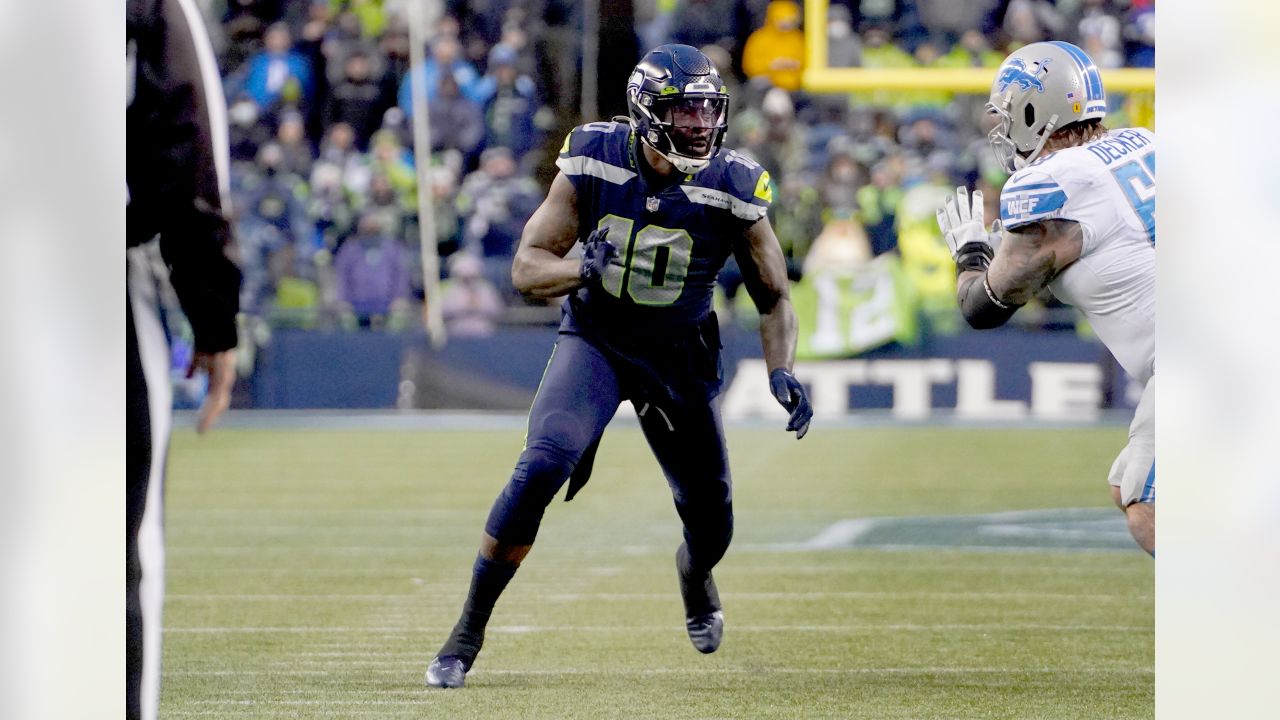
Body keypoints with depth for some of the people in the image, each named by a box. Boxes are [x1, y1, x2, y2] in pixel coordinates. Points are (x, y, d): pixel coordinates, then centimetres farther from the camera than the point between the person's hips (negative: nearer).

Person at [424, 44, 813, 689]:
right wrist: (583, 268, -31)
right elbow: (527, 267, -10)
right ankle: (467, 634, -16)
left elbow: (773, 299, -4)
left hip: (679, 357, 2)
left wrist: (781, 372, -21)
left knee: (711, 522, 7)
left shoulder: (731, 187, -16)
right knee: (543, 465, -26)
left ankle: (694, 578, 49)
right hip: (595, 339, -1)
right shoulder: (593, 159, -15)